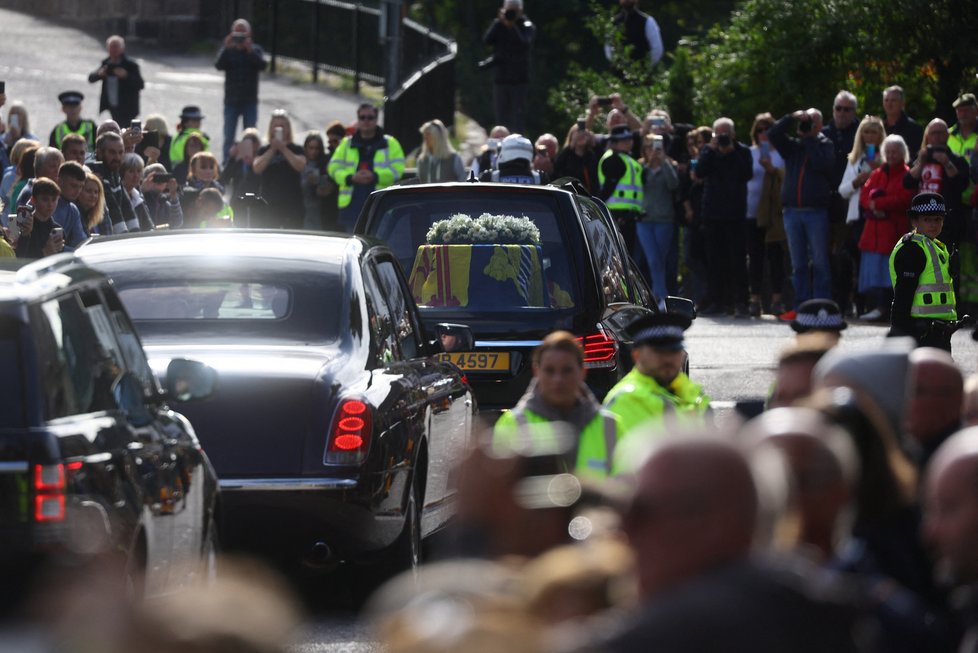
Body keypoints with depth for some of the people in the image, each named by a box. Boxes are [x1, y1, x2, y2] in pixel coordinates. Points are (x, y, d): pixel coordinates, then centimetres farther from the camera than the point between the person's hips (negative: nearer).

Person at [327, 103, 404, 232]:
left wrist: (375, 176, -16)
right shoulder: (346, 143, 16)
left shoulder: (390, 143, 9)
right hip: (352, 203, 2)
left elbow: (398, 168, -1)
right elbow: (334, 167, 9)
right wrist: (351, 178, -11)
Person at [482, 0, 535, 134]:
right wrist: (499, 23, -13)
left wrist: (512, 27, -21)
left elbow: (525, 45, -17)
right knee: (501, 116, 5)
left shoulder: (527, 26, -1)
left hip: (519, 79, -3)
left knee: (518, 115, -6)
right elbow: (486, 40, -6)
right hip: (500, 78, 3)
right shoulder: (499, 25, 7)